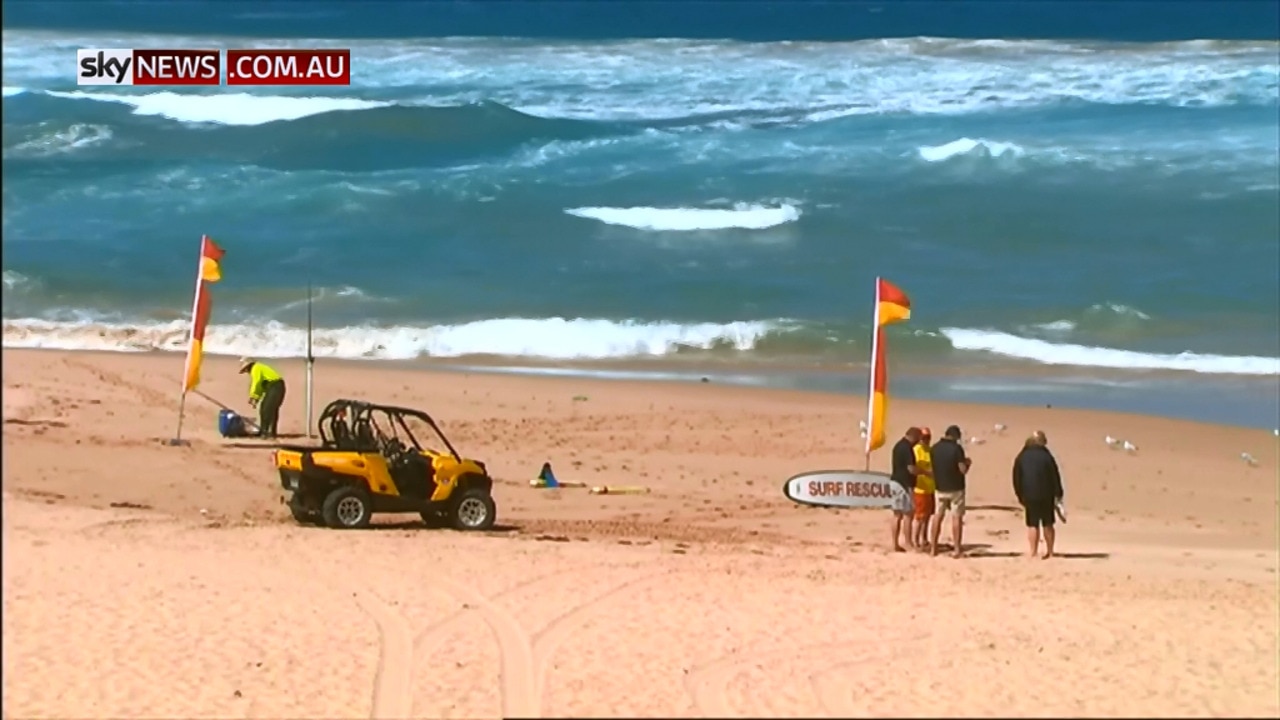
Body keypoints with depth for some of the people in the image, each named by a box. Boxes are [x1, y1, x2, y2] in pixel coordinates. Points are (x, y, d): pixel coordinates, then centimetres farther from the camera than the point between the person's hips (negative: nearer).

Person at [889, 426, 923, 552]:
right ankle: (909, 544, -2)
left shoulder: (898, 445, 14)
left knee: (898, 515, 9)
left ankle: (896, 545, 10)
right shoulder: (907, 448, -17)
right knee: (908, 514, -4)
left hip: (895, 481, 10)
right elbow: (911, 468, -21)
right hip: (904, 484, -10)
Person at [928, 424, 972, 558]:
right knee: (957, 517, 1)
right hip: (955, 487, -4)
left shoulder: (934, 448, 1)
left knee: (938, 516, 12)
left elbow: (932, 467, 9)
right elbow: (963, 469, -16)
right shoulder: (956, 448, -14)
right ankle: (957, 549, 0)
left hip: (939, 487, 4)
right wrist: (967, 463, 4)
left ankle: (933, 548, 13)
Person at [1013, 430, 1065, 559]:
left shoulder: (1021, 458, 4)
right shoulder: (1046, 456, -8)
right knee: (1048, 524, 7)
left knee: (1032, 525, 4)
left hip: (1029, 496, 2)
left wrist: (1020, 496, 15)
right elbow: (1055, 476, -6)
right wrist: (1058, 494, 2)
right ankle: (1049, 552, 9)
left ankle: (1032, 552, 1)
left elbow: (1016, 479, 8)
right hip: (1046, 495, -2)